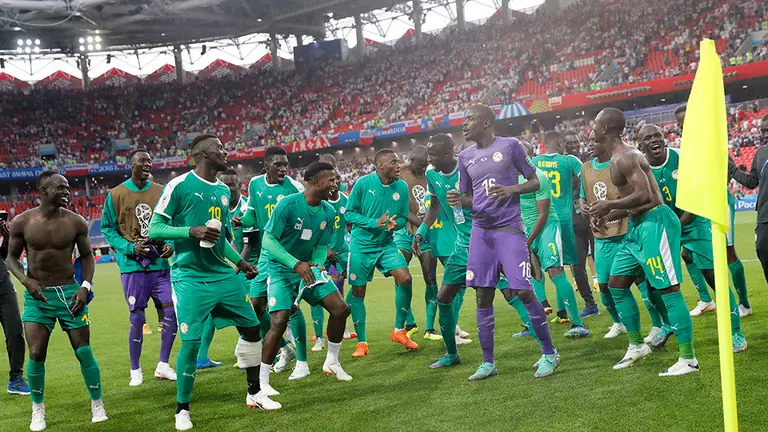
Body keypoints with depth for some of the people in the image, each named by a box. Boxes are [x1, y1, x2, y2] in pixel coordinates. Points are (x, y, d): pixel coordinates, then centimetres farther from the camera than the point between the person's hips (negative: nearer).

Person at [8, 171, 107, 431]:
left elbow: (87, 256, 7)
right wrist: (25, 280, -12)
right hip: (37, 295, 0)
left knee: (84, 351, 0)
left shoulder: (75, 222, -4)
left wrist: (85, 286, -7)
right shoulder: (22, 222, -6)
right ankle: (38, 408, 18)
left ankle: (97, 404, 17)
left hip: (69, 292, 0)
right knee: (36, 355, -5)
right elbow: (12, 256, 6)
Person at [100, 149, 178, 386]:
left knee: (171, 311, -1)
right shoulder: (116, 195, -2)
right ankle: (135, 371, 18)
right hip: (133, 266, -3)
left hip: (159, 264, 3)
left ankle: (163, 365, 14)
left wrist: (171, 244, -6)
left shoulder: (161, 192, 6)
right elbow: (108, 228, 0)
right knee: (137, 318, 2)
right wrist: (129, 248, -13)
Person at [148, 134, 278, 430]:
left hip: (223, 274, 7)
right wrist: (192, 231, -22)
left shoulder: (224, 191, 13)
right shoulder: (179, 185, -9)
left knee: (251, 328, 10)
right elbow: (154, 229, -10)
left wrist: (241, 263, 18)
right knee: (190, 342, -8)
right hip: (190, 277, -7)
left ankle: (254, 393, 28)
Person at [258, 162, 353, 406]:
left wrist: (317, 265, -16)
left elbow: (321, 247, 6)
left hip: (309, 268, 6)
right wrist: (296, 264, -29)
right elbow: (268, 240, -21)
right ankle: (262, 381, -5)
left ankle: (332, 362, 19)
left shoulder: (328, 212, -2)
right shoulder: (288, 205, -21)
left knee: (340, 308, -4)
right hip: (282, 270, -6)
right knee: (280, 321, -19)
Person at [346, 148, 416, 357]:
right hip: (361, 244, -2)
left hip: (386, 244, 3)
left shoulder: (401, 187, -3)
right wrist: (375, 223, -21)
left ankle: (399, 330, 3)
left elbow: (403, 217, 5)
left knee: (405, 278, -16)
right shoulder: (363, 183, -12)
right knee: (358, 291, 1)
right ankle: (361, 343, 16)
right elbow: (349, 213, -9)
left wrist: (395, 223, -19)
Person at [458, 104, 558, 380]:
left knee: (523, 291, -9)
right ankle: (488, 362, 14)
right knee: (483, 296, 4)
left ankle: (549, 353, 9)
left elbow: (535, 182, 2)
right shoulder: (465, 156, 11)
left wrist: (512, 189, -17)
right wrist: (459, 200, -6)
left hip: (509, 228, -5)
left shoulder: (510, 146, -3)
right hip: (481, 230, 5)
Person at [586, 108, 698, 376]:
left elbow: (644, 195, -24)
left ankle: (688, 359, -3)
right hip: (639, 226, 11)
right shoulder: (617, 157, 17)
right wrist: (607, 216, 15)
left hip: (654, 223, -11)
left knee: (668, 290, -8)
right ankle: (636, 345, 25)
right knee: (616, 284, 15)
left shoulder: (624, 158, -15)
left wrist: (610, 205, -18)